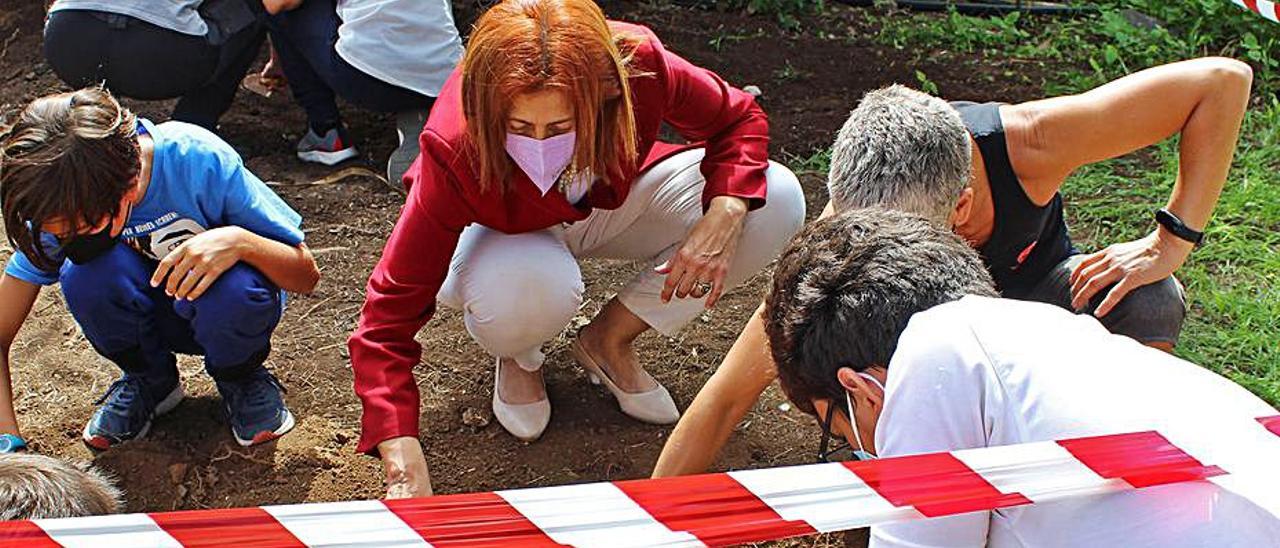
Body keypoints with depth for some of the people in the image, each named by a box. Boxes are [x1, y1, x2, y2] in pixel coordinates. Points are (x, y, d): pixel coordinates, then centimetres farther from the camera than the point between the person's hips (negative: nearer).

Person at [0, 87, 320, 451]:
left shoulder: (200, 161, -30)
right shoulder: (62, 209, -22)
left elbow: (306, 275, -23)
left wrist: (238, 241, -42)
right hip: (147, 318, 2)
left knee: (237, 288, -38)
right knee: (85, 276, -31)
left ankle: (240, 377, -2)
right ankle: (149, 379, 1)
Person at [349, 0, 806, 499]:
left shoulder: (637, 67, -34)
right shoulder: (455, 153, -37)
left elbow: (738, 120, -13)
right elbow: (391, 313, -35)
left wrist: (721, 221, -32)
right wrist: (406, 473, -46)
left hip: (613, 202, 3)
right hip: (506, 232, -3)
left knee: (777, 201, -19)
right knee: (527, 291, -41)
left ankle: (608, 340, -2)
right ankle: (517, 356, 1)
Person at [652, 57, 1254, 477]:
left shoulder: (1026, 144, -39)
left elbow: (1222, 79, -28)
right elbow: (727, 397, -33)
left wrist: (1170, 241, -33)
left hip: (1035, 284, 1)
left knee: (1148, 302, -31)